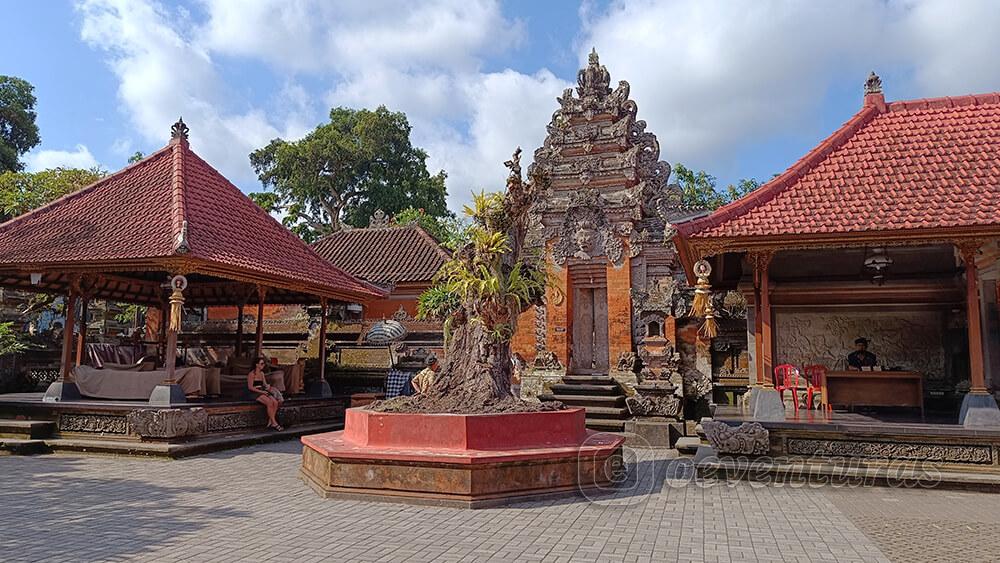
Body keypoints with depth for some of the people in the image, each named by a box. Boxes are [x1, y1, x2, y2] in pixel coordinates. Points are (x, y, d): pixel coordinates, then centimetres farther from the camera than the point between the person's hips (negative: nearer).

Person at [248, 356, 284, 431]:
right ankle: (274, 423, -27)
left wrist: (268, 387, -3)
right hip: (255, 393, -7)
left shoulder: (262, 373, 18)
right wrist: (261, 391, -18)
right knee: (269, 402, -31)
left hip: (263, 392, 7)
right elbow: (250, 387, -13)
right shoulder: (252, 374, -6)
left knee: (275, 402, -21)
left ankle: (270, 422, -20)